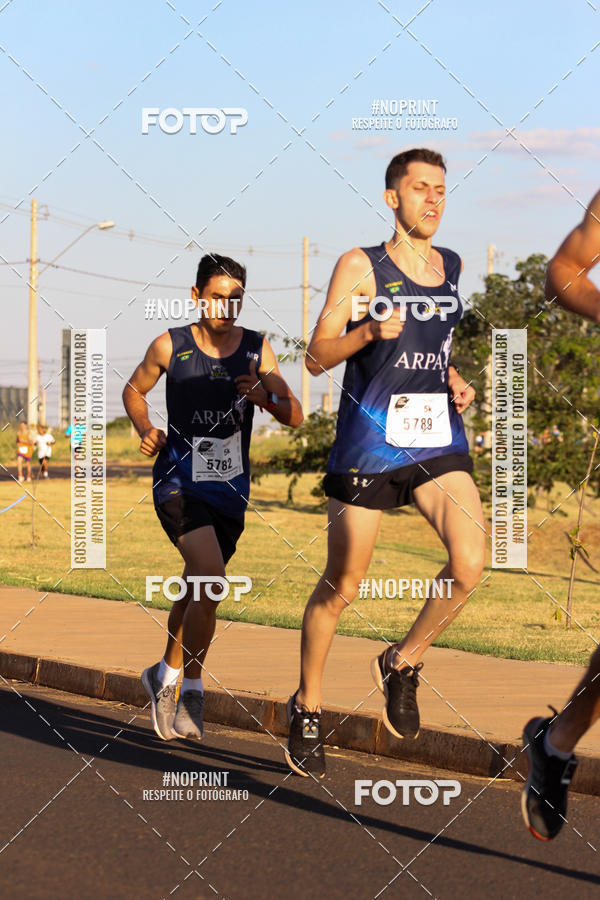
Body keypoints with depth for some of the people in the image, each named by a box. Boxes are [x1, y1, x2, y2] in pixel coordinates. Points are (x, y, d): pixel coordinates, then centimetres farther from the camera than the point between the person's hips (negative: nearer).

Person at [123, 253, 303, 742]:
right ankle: (192, 692, -11)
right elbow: (134, 390, 13)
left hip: (231, 486, 4)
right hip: (179, 478, -4)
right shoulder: (170, 346, -4)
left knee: (197, 590, 15)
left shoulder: (256, 349, 0)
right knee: (210, 574, -24)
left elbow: (295, 416, -1)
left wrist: (266, 397, -21)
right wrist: (146, 430, -5)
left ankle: (166, 676, 40)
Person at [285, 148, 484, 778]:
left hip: (438, 436, 4)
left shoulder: (451, 267, 13)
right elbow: (317, 358, -3)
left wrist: (454, 382, 11)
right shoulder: (360, 266, -2)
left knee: (470, 562, -17)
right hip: (369, 438, -4)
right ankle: (307, 707, 24)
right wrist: (369, 331, -20)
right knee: (342, 585, 3)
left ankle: (402, 663, 8)